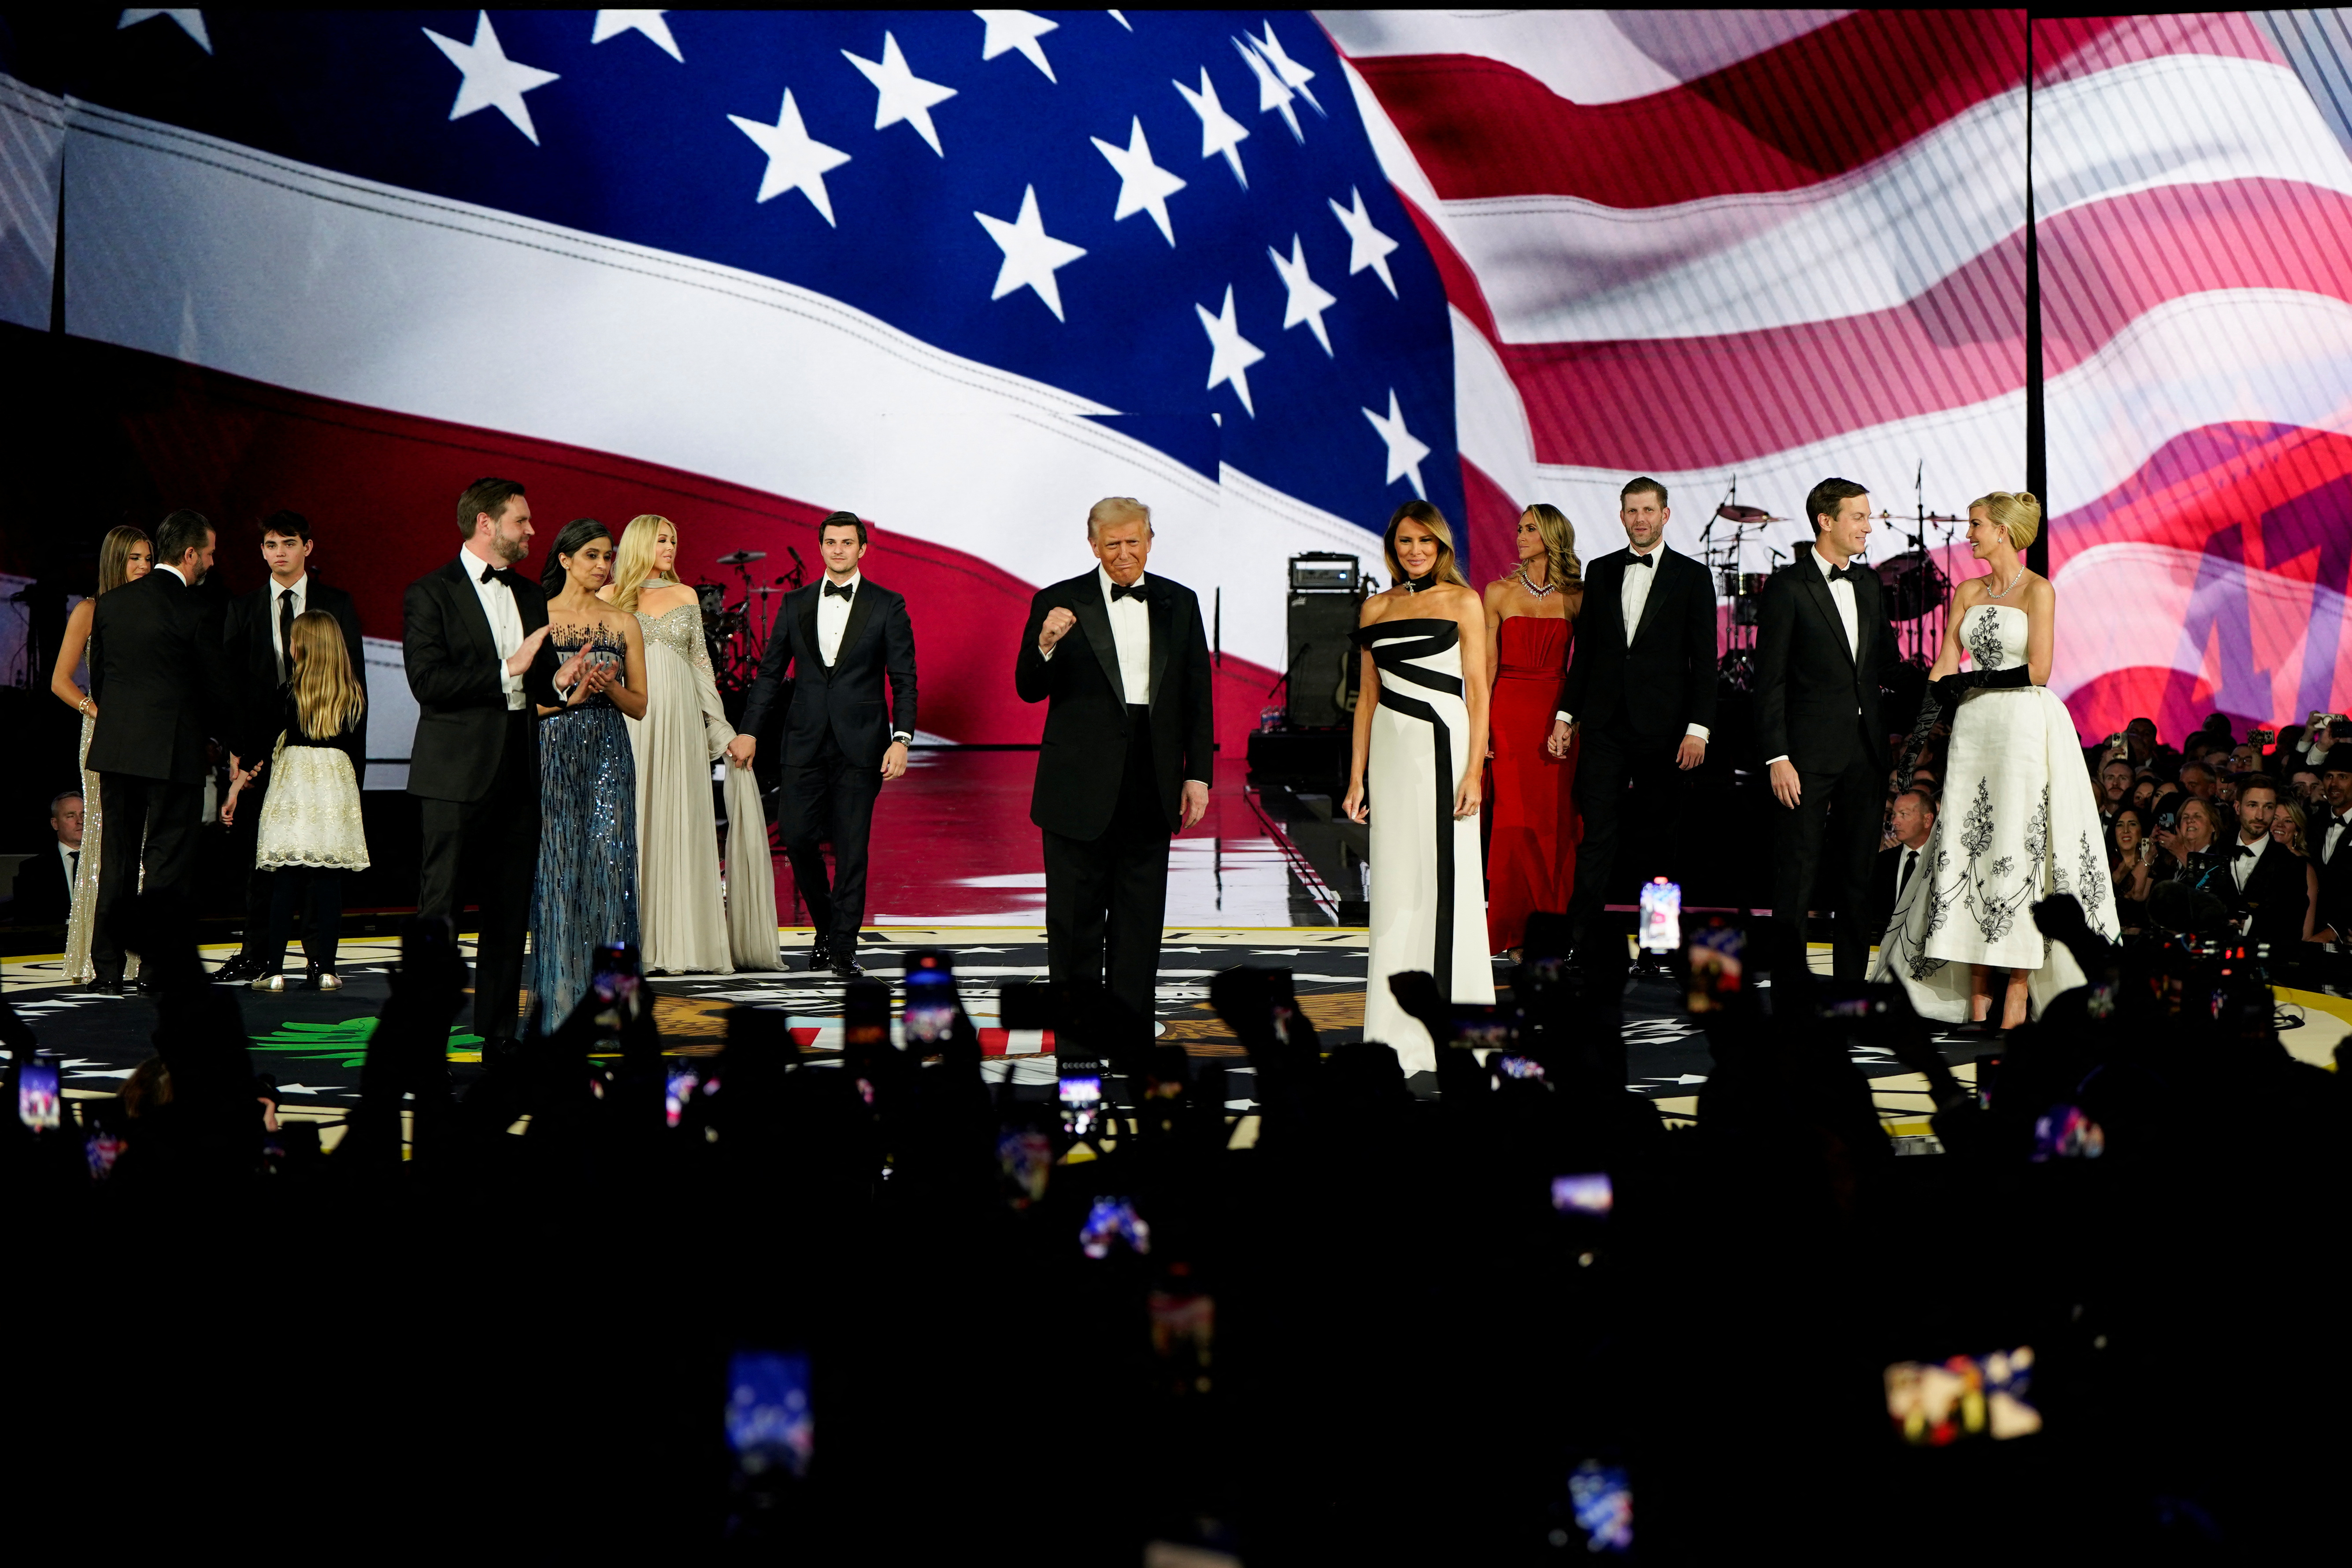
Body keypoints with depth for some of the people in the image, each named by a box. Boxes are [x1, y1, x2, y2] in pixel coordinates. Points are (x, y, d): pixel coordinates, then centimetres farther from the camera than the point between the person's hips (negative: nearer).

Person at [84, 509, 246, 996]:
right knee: (167, 859, 1)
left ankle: (108, 969, 14)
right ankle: (159, 968, 2)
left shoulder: (110, 603, 7)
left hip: (115, 749, 6)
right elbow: (218, 688, -6)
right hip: (174, 750, -5)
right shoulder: (195, 611, -11)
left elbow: (98, 678, 13)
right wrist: (234, 747, 7)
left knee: (117, 858, 11)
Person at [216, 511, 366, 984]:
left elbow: (354, 682, 4)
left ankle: (322, 958, 6)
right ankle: (258, 955, 9)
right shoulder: (243, 608, 11)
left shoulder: (338, 605, 6)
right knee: (262, 855, 2)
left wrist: (353, 751, -3)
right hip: (264, 746, 2)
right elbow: (233, 682, 8)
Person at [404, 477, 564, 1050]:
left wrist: (560, 680, -1)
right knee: (440, 911, -4)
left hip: (518, 776, 6)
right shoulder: (431, 593, -3)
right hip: (457, 775, -6)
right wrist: (508, 670, -16)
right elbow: (428, 682, -14)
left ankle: (498, 1035, 15)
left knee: (510, 912, 7)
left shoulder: (530, 596, 17)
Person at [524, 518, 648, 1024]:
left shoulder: (624, 623, 9)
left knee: (609, 867, -4)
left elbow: (639, 705, 11)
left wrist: (608, 685, -8)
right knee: (557, 870, -2)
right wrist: (567, 690, -15)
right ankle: (557, 999, 6)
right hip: (552, 755, -2)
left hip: (609, 756, 2)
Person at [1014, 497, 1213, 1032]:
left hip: (1151, 786, 2)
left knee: (1140, 919, 8)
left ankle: (1132, 1035, 16)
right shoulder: (1058, 603, -1)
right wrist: (1045, 645, -25)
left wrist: (1198, 773, 5)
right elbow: (1029, 690, -5)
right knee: (1075, 917, 5)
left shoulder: (1180, 603, 7)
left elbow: (1198, 696, 9)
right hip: (1079, 787, -2)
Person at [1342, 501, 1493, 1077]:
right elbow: (1368, 696, 14)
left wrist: (1474, 772, -11)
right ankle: (1398, 1036, 11)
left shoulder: (1463, 602, 2)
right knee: (1395, 887, 5)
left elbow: (1478, 691, -3)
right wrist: (1357, 777, 10)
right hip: (1391, 752, 4)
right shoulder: (1377, 608, 13)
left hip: (1443, 747, -4)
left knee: (1446, 883, -2)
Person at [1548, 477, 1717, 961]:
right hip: (1605, 725, 2)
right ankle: (1579, 938, -2)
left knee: (1663, 839, 5)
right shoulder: (1600, 572, 11)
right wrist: (1566, 714, 8)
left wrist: (1698, 728, -9)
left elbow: (1704, 661, -1)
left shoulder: (1693, 577, 2)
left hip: (1664, 728, -2)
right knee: (1597, 835, -3)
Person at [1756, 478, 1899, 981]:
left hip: (1866, 749, 6)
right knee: (1797, 873, -4)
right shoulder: (1788, 586, -6)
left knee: (1859, 872, 10)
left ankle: (1852, 973, 19)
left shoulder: (1869, 582, 13)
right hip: (1810, 750, -6)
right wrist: (1777, 757, -14)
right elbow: (1769, 680, -8)